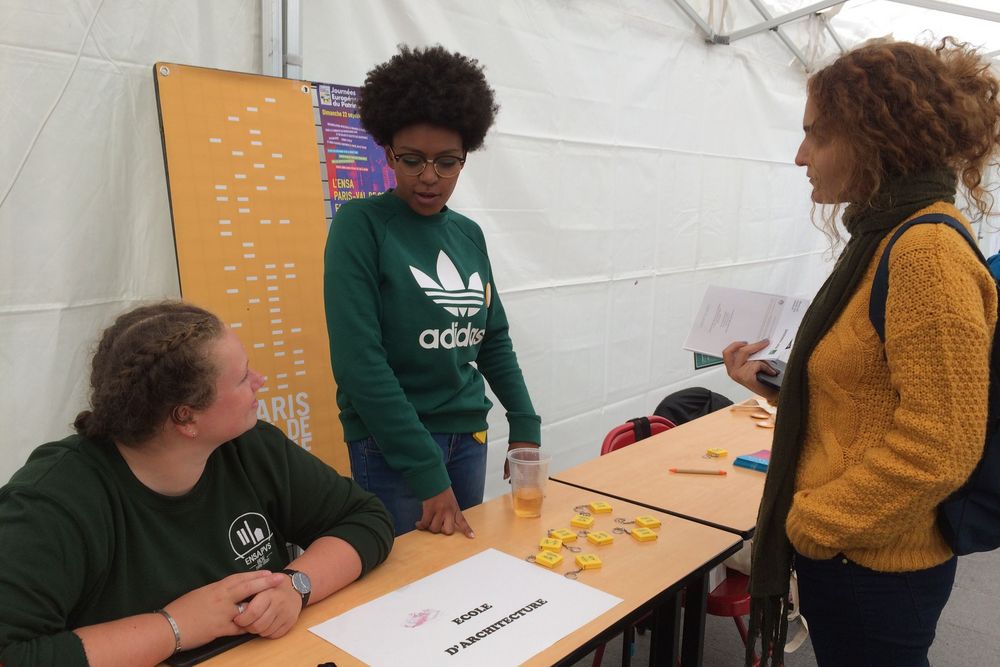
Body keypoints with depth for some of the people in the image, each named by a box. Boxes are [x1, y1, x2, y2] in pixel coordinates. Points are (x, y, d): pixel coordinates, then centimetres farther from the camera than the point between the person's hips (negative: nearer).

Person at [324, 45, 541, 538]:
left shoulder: (469, 234, 6)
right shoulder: (361, 225, -11)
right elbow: (359, 360, -18)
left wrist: (525, 425, 5)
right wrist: (428, 474, -19)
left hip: (469, 438, 6)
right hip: (392, 444, -5)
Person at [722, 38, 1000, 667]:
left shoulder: (928, 251, -22)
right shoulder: (889, 238, 7)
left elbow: (937, 449, -25)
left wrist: (810, 522, -16)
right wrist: (769, 381, 5)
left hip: (876, 569, -9)